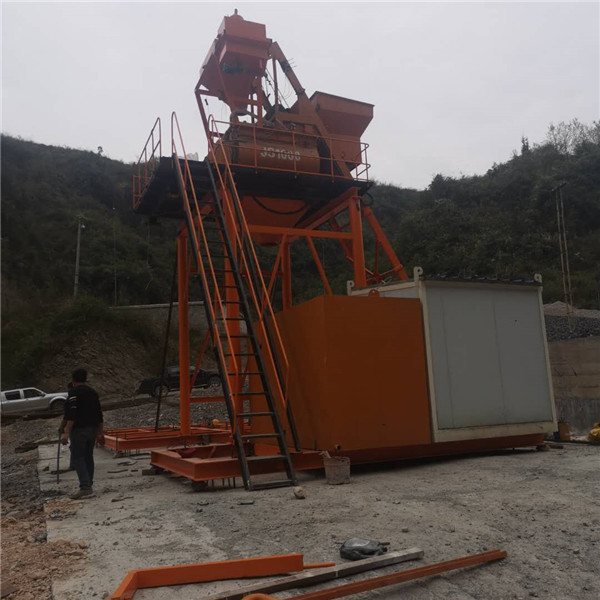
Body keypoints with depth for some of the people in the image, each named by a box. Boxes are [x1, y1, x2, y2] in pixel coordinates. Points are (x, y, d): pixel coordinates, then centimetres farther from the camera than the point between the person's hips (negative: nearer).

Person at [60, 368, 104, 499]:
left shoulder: (74, 392, -8)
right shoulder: (93, 392, 14)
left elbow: (72, 414, -18)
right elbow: (99, 414, 15)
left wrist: (66, 433, -19)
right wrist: (101, 433, 20)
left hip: (79, 429, -7)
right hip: (93, 429, 7)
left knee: (77, 458, -6)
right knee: (88, 456, 15)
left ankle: (85, 487, -16)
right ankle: (89, 485, 22)